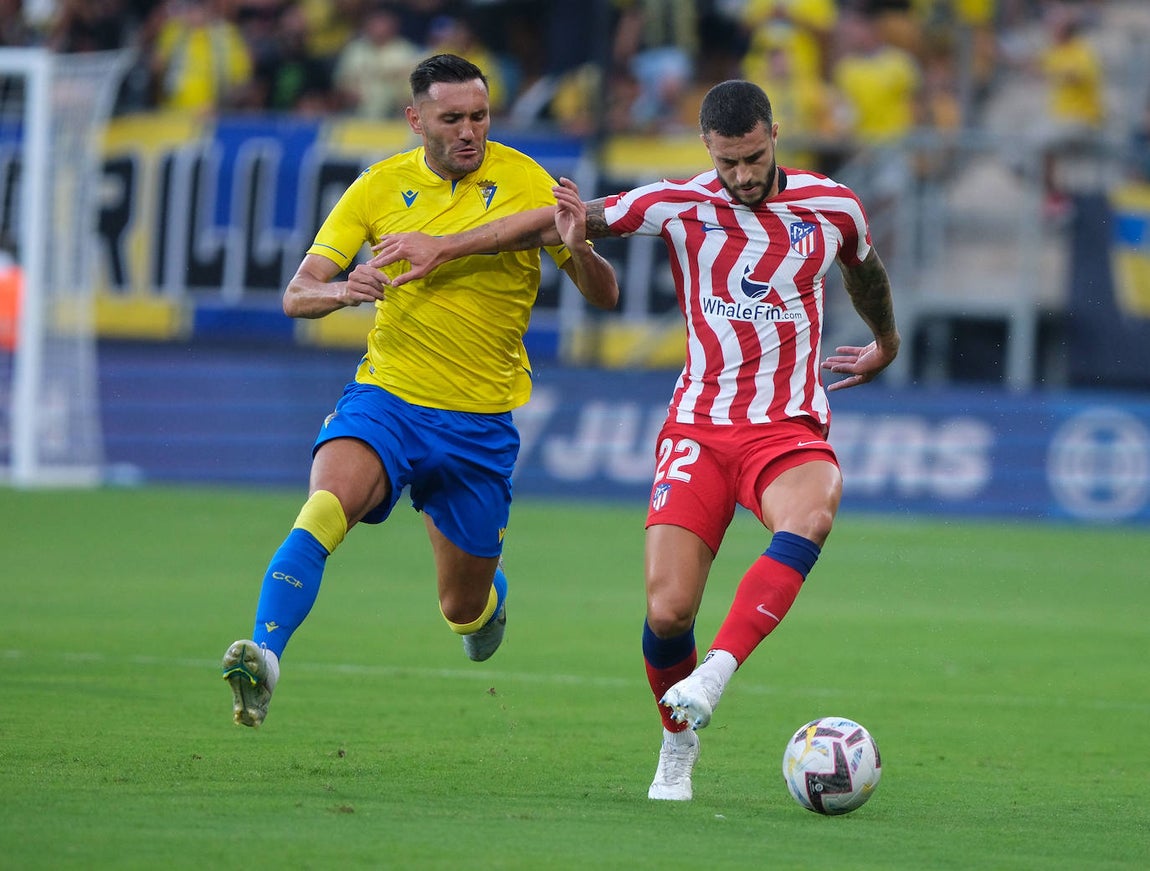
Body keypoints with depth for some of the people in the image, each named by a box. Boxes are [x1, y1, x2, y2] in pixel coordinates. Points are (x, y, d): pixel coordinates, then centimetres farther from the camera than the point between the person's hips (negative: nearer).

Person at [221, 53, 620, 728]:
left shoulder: (524, 183, -5)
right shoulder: (380, 188, 0)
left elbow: (605, 297, -4)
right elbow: (296, 296, -2)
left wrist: (580, 250, -28)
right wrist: (342, 291, -27)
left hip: (481, 422, 0)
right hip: (385, 398, 0)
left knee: (465, 609, 11)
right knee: (325, 508, -32)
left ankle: (492, 597, 47)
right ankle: (264, 660, -40)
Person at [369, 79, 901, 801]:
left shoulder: (833, 207, 5)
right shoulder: (681, 205, -1)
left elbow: (867, 271, 28)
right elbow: (564, 221, 6)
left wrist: (886, 346, 45)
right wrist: (445, 247, 5)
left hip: (791, 429, 0)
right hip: (699, 429, 0)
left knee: (810, 517, -37)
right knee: (667, 610, -14)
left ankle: (713, 678, -42)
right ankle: (678, 745, 14)